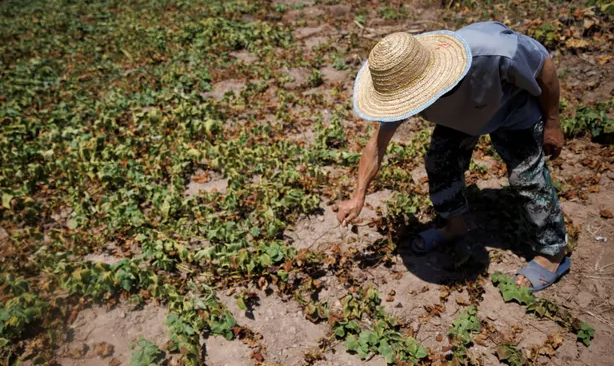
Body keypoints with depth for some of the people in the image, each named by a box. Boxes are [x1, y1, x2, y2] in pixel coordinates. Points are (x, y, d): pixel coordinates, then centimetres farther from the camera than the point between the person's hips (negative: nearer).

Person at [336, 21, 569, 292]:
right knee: (439, 163, 0)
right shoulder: (402, 81, -32)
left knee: (528, 175, -7)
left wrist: (552, 124, -13)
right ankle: (455, 226, 27)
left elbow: (545, 65, -24)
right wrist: (358, 196, -18)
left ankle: (553, 254, 13)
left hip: (512, 110, -3)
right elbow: (378, 142, -19)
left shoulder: (494, 51, -46)